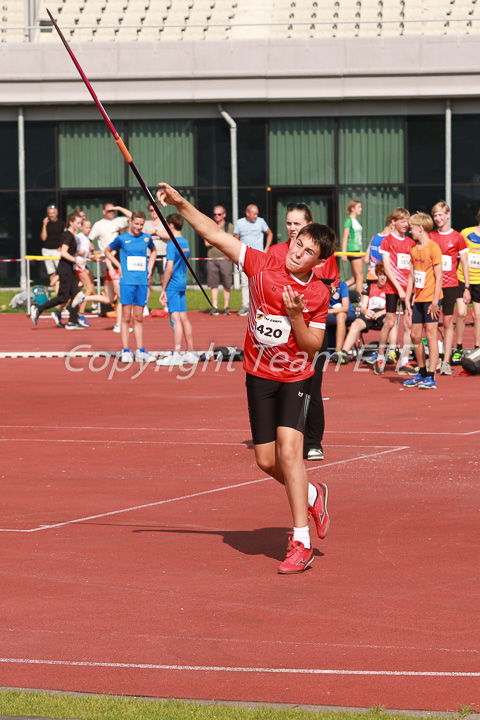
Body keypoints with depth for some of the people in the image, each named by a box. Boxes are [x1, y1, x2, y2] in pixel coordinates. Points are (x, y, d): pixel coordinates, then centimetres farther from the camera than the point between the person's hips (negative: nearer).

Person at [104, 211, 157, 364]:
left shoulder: (147, 238, 7)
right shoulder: (122, 239, 0)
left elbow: (153, 251, 28)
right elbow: (107, 251, 15)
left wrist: (150, 267, 14)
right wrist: (119, 266, 5)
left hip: (142, 281, 3)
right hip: (127, 281, -3)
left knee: (139, 318, 7)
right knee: (126, 317, -3)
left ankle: (140, 351, 9)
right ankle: (125, 351, 0)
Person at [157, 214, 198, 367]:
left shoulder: (172, 245, -14)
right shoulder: (185, 242, 11)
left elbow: (169, 269, -18)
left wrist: (163, 289, -13)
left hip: (173, 285, -8)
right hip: (183, 284, 8)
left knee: (176, 319, -8)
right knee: (184, 318, 11)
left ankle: (176, 355, -8)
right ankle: (191, 353, 13)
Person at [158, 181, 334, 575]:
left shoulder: (319, 294, -9)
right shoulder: (263, 265, -6)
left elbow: (313, 346, -7)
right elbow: (217, 236, -4)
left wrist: (295, 316, -23)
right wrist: (182, 205, -9)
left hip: (295, 379, -3)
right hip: (259, 376, 3)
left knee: (289, 451, -19)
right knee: (267, 461, 5)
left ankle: (301, 543, -15)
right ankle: (312, 495, 38)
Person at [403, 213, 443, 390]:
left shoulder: (433, 248, -11)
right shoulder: (414, 249, 12)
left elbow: (438, 276, -13)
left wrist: (435, 301, -17)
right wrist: (407, 299, 11)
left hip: (431, 299, -8)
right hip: (418, 299, 8)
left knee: (431, 335, -7)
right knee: (415, 336, 8)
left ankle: (431, 377, -6)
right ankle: (421, 373, 21)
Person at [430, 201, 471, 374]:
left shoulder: (457, 237, 2)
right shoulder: (430, 237, 6)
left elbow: (464, 263, 4)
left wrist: (467, 287, 0)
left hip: (450, 285, -1)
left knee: (448, 322, 0)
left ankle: (446, 362, 2)